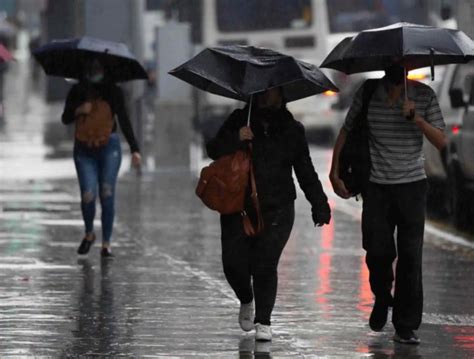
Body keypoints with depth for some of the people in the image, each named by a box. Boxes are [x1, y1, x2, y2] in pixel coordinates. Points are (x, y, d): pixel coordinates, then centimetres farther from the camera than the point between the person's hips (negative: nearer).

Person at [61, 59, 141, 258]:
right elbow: (65, 119, 8)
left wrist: (134, 149, -5)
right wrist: (78, 110, -14)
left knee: (107, 195, -7)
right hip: (84, 150, 1)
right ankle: (89, 234, 17)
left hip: (109, 147, -1)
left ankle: (106, 244, 0)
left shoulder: (113, 92, 1)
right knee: (88, 195, -10)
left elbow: (124, 121, 2)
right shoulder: (77, 91, 4)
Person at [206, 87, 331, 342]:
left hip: (276, 210, -1)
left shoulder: (292, 130, 8)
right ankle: (246, 301, 29)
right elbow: (213, 150, 0)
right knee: (233, 263, -3)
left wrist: (319, 205, 4)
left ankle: (263, 322, 0)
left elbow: (306, 172, 12)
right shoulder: (239, 120, 6)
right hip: (238, 208, 1)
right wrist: (236, 139, -19)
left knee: (265, 265, -10)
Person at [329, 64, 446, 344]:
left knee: (410, 256, -5)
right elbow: (346, 132, 9)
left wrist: (417, 119, -20)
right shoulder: (368, 93, 0)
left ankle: (406, 327, 1)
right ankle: (382, 298, 31)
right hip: (376, 185, 1)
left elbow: (441, 142, -4)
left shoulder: (425, 95, -1)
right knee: (377, 252, -1)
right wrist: (335, 174, 4)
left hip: (412, 185, -1)